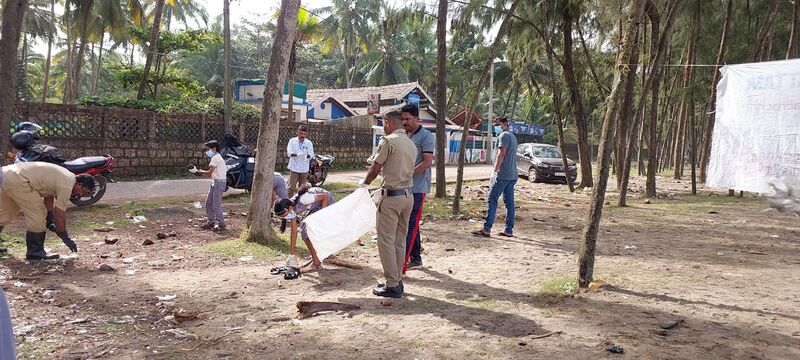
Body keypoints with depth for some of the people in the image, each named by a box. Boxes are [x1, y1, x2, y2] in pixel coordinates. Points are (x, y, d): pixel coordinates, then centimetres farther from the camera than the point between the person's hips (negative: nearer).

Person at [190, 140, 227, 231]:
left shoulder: (215, 158, -15)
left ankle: (221, 225, -2)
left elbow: (209, 173, -17)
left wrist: (199, 171, -4)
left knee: (216, 205, -8)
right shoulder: (216, 157, 16)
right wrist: (202, 173, 6)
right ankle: (210, 222, 21)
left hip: (219, 182, -10)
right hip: (215, 182, 10)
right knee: (208, 202, 14)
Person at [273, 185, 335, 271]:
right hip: (316, 207, 8)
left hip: (327, 202, -8)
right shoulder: (291, 210, -11)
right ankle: (317, 259, 14)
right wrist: (291, 255, -6)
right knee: (304, 230, 0)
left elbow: (325, 196, -24)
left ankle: (316, 263, -11)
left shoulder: (303, 199, -35)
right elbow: (293, 232, -6)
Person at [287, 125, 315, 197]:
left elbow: (311, 154, -5)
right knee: (292, 187, -5)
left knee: (302, 187, 10)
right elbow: (289, 152, -11)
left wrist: (308, 156, -29)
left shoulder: (309, 143, 5)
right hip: (294, 167, -2)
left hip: (304, 168, 2)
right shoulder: (292, 141, 1)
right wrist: (295, 154, -33)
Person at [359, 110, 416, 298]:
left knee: (386, 240, -1)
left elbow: (375, 169, -10)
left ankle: (392, 285, 0)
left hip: (392, 196, -8)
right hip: (408, 195, 8)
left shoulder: (388, 141, -11)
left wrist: (364, 182, 10)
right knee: (400, 240, 14)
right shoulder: (411, 144, 12)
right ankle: (398, 280, 21)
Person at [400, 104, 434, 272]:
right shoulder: (406, 136, 15)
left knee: (411, 224, -10)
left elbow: (427, 162, -15)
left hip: (417, 187, -8)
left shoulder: (425, 136, -8)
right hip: (405, 187, 8)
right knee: (411, 224, 13)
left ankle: (402, 262, -12)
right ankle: (415, 258, 24)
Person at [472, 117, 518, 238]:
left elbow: (501, 154, -17)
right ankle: (509, 230, 8)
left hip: (503, 175, -9)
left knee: (492, 200, -9)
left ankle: (487, 229, -11)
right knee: (509, 202, 7)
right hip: (512, 175, 9)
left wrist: (495, 171, -19)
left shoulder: (504, 135, -8)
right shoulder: (513, 136, 22)